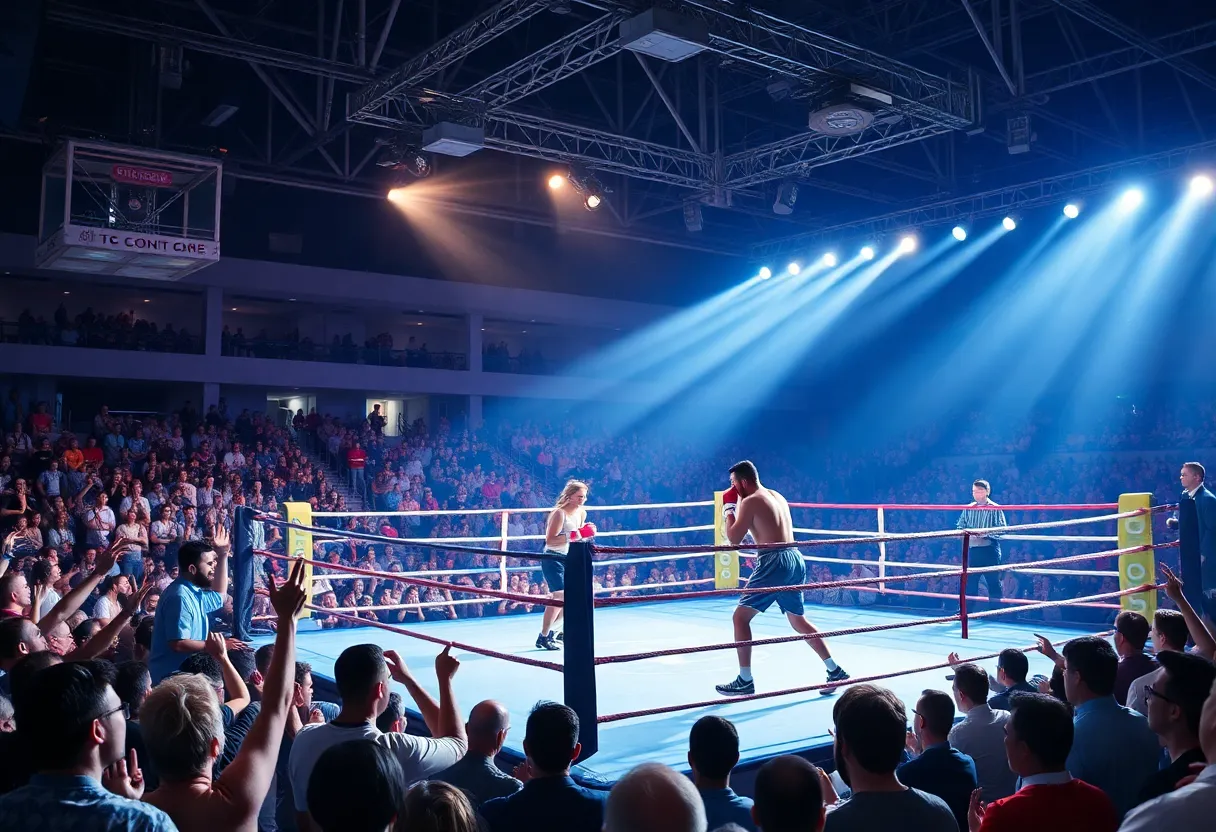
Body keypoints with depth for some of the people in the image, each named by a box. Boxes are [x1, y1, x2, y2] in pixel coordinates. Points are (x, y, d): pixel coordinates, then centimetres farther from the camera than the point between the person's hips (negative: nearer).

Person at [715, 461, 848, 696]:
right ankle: (835, 671, 21)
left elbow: (734, 539, -8)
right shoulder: (778, 497, 18)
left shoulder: (750, 502, -6)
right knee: (798, 620, 22)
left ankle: (745, 681, -2)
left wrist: (728, 509, 6)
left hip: (775, 562, -8)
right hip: (796, 560, 9)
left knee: (741, 616, 0)